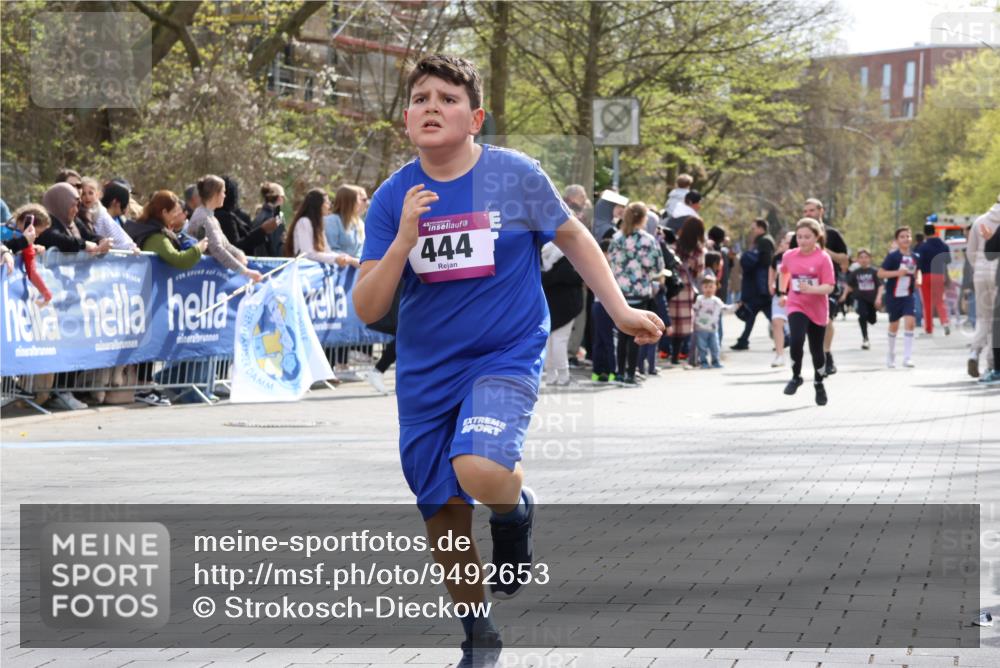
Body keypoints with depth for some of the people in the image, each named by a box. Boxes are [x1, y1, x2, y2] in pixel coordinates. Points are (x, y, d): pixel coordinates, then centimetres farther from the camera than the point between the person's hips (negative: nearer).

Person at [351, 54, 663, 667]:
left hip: (507, 357, -3)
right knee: (444, 517, 9)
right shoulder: (394, 197, -4)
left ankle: (516, 507, 6)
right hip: (424, 374, 3)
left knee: (479, 470, -31)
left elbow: (572, 237, 8)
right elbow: (367, 309, -7)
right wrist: (404, 239, -21)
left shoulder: (516, 175, -9)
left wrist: (621, 310, 6)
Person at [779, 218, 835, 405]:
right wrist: (783, 293, 20)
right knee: (796, 340, -23)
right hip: (796, 307, 1)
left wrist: (811, 289, -33)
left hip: (817, 310, -1)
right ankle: (796, 377, -3)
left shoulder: (823, 258, -12)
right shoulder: (789, 256, -2)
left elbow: (829, 287, -16)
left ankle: (819, 384, 32)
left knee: (816, 349, 9)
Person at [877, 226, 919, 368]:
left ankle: (907, 357, -14)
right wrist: (896, 272, -24)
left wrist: (915, 278, 1)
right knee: (894, 325, 11)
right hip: (893, 296, -3)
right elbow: (880, 273, -13)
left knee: (910, 322, -14)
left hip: (908, 295, 3)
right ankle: (891, 354, 32)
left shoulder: (914, 257, 4)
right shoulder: (893, 256, -9)